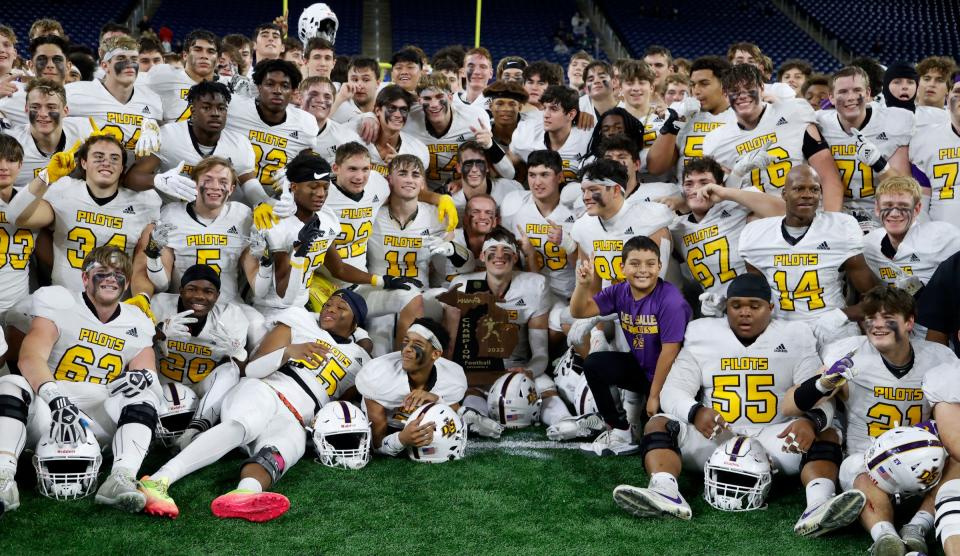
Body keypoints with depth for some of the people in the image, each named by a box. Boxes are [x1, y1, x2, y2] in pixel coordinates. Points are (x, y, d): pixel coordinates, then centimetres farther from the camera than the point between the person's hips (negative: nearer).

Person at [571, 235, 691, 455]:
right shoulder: (620, 292, -6)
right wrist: (583, 284, -29)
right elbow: (579, 312, -8)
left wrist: (655, 395, -16)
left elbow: (669, 351, -23)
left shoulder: (670, 301, -26)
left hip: (667, 375, -6)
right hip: (640, 367, 6)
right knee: (593, 364, -11)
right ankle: (620, 432, -4)